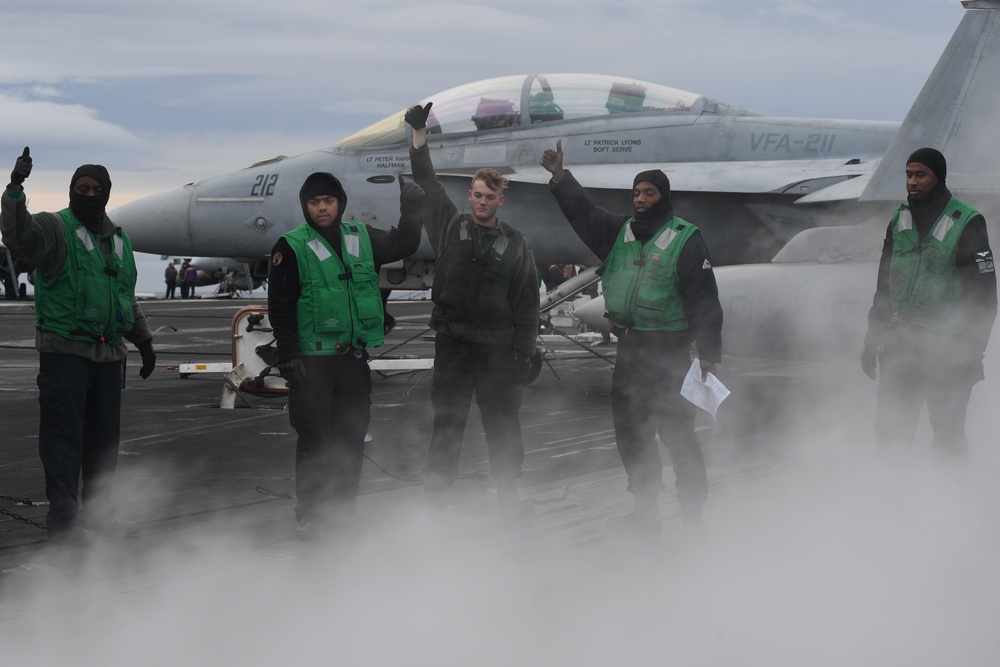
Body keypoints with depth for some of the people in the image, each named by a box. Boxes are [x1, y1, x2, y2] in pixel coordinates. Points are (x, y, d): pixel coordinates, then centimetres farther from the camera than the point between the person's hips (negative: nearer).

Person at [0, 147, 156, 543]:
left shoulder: (118, 239, 17)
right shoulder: (56, 228, -3)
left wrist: (143, 340, 25)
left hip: (109, 353, 6)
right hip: (65, 350, -6)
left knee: (104, 437, 10)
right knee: (64, 434, -4)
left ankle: (99, 513, 21)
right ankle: (62, 518, 1)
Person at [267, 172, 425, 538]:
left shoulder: (362, 238, 9)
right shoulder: (291, 247, -5)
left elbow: (402, 245, 14)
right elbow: (280, 306, -6)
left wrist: (410, 213, -4)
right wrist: (288, 356, -11)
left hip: (354, 356, 5)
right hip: (312, 358, -5)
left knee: (351, 435, 9)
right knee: (314, 436, -2)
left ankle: (341, 507, 21)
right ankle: (309, 515, 6)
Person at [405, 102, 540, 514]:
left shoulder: (515, 245, 5)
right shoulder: (450, 226, 6)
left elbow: (526, 305, 4)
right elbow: (427, 183, 0)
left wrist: (524, 353, 0)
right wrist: (419, 133, -10)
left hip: (497, 347, 0)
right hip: (452, 342, 0)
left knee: (503, 422, 6)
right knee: (447, 421, 5)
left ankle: (508, 494, 18)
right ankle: (434, 493, 13)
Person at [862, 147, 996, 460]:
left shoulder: (966, 223, -10)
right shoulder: (900, 220, 9)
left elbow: (983, 294, -9)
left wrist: (973, 352, -12)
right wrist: (872, 339, 14)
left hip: (947, 350, -5)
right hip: (899, 343, 5)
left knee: (948, 436, 3)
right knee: (889, 432, 6)